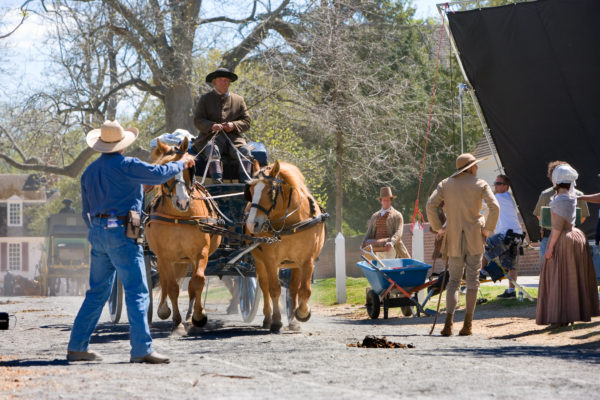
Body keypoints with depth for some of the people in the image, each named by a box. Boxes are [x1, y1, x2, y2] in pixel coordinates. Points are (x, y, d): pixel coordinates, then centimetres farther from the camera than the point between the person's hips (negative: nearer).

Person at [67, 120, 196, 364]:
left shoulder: (89, 172, 14)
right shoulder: (126, 166, -8)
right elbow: (159, 174, -11)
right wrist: (182, 163, 6)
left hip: (97, 232, 7)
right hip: (121, 233, -7)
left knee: (97, 292, 15)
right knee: (137, 292, -5)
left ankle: (77, 347, 15)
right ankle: (141, 349, -10)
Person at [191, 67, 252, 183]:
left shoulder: (238, 100, 21)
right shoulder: (205, 99, 15)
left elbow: (246, 122, 13)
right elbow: (198, 120, 4)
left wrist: (234, 125, -10)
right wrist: (211, 126, -17)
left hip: (233, 137, 2)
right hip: (211, 136, -2)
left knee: (244, 150, -29)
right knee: (212, 150, -35)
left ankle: (246, 180, -41)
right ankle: (217, 180, -53)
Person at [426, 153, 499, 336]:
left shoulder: (446, 184, 5)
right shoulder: (480, 184, 0)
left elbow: (431, 205, -6)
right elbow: (494, 207, -11)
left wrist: (438, 228, 2)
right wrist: (487, 229, -1)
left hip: (454, 239, 2)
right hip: (475, 238, -2)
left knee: (454, 280, 8)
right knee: (472, 279, 5)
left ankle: (448, 321, -11)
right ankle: (467, 324, 0)